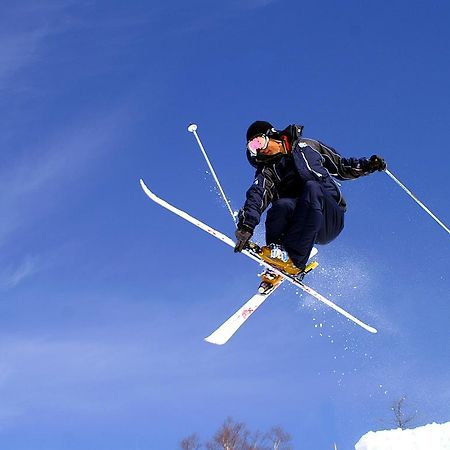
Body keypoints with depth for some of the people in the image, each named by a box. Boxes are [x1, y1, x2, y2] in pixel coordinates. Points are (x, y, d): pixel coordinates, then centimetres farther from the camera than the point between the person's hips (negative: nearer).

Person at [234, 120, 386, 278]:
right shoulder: (267, 171, 12)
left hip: (331, 222, 1)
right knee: (283, 205, -32)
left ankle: (293, 259, -36)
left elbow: (342, 167, 25)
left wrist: (368, 165, 8)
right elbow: (256, 196, -9)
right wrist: (246, 226, -26)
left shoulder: (306, 147, 17)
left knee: (312, 188, -30)